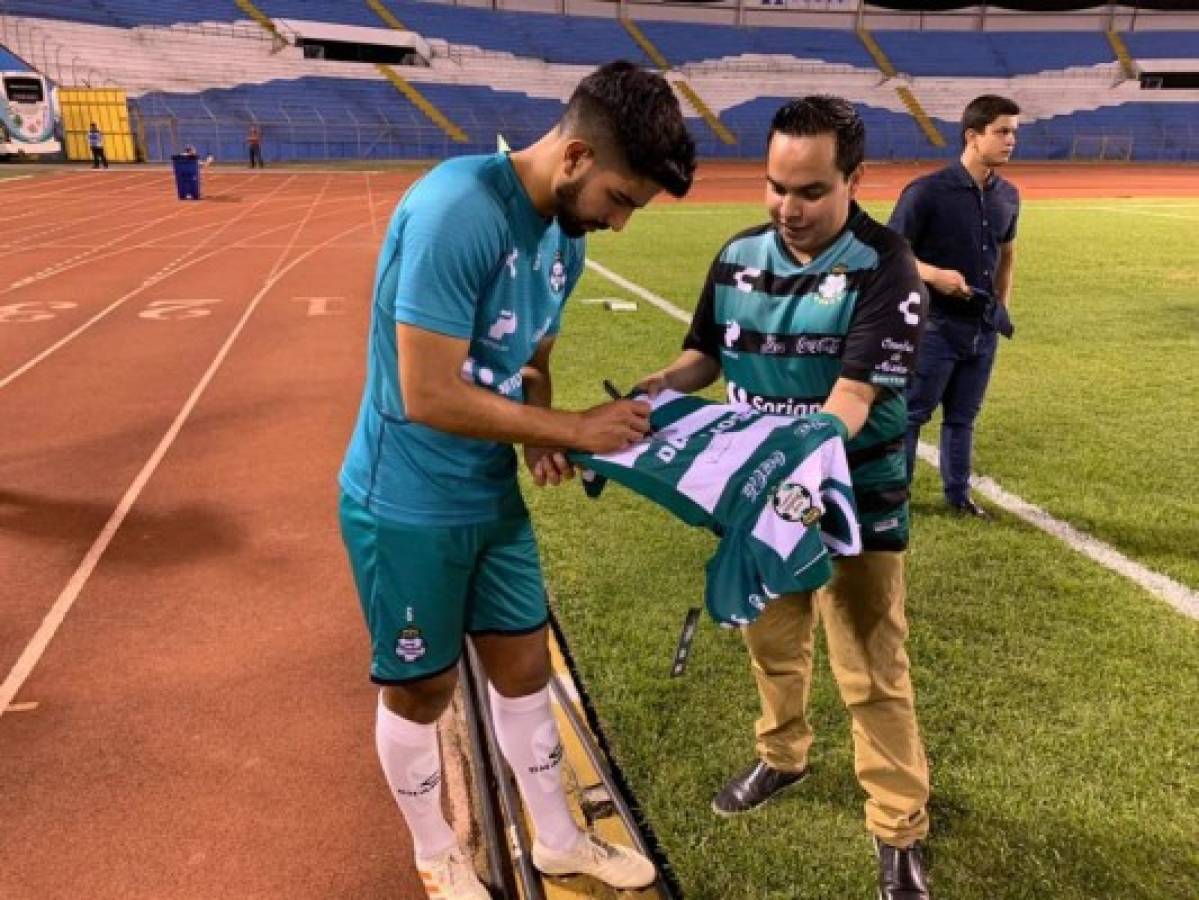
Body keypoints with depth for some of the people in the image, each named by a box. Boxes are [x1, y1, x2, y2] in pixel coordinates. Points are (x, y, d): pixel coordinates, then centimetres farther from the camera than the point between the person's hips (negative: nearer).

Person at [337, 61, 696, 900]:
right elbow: (429, 396, -28)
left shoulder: (566, 237, 2)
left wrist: (540, 436, -10)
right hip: (407, 507, -7)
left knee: (525, 666, 19)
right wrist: (571, 428, -20)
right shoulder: (455, 212, -26)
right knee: (421, 690, 13)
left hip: (494, 495, 8)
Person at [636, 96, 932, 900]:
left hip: (854, 502, -4)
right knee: (772, 643, 23)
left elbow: (853, 397, -27)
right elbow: (707, 355, 6)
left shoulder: (883, 267, -18)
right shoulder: (739, 257, -2)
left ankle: (901, 830, 29)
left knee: (872, 674, 7)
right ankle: (783, 755, 50)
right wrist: (651, 391, -14)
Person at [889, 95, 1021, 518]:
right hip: (935, 327, -6)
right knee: (910, 413, 4)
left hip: (984, 328, 6)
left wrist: (1002, 306, 15)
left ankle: (958, 493, 29)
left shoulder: (1008, 196, 6)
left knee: (963, 416, 16)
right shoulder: (927, 191, -15)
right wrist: (934, 275, -26)